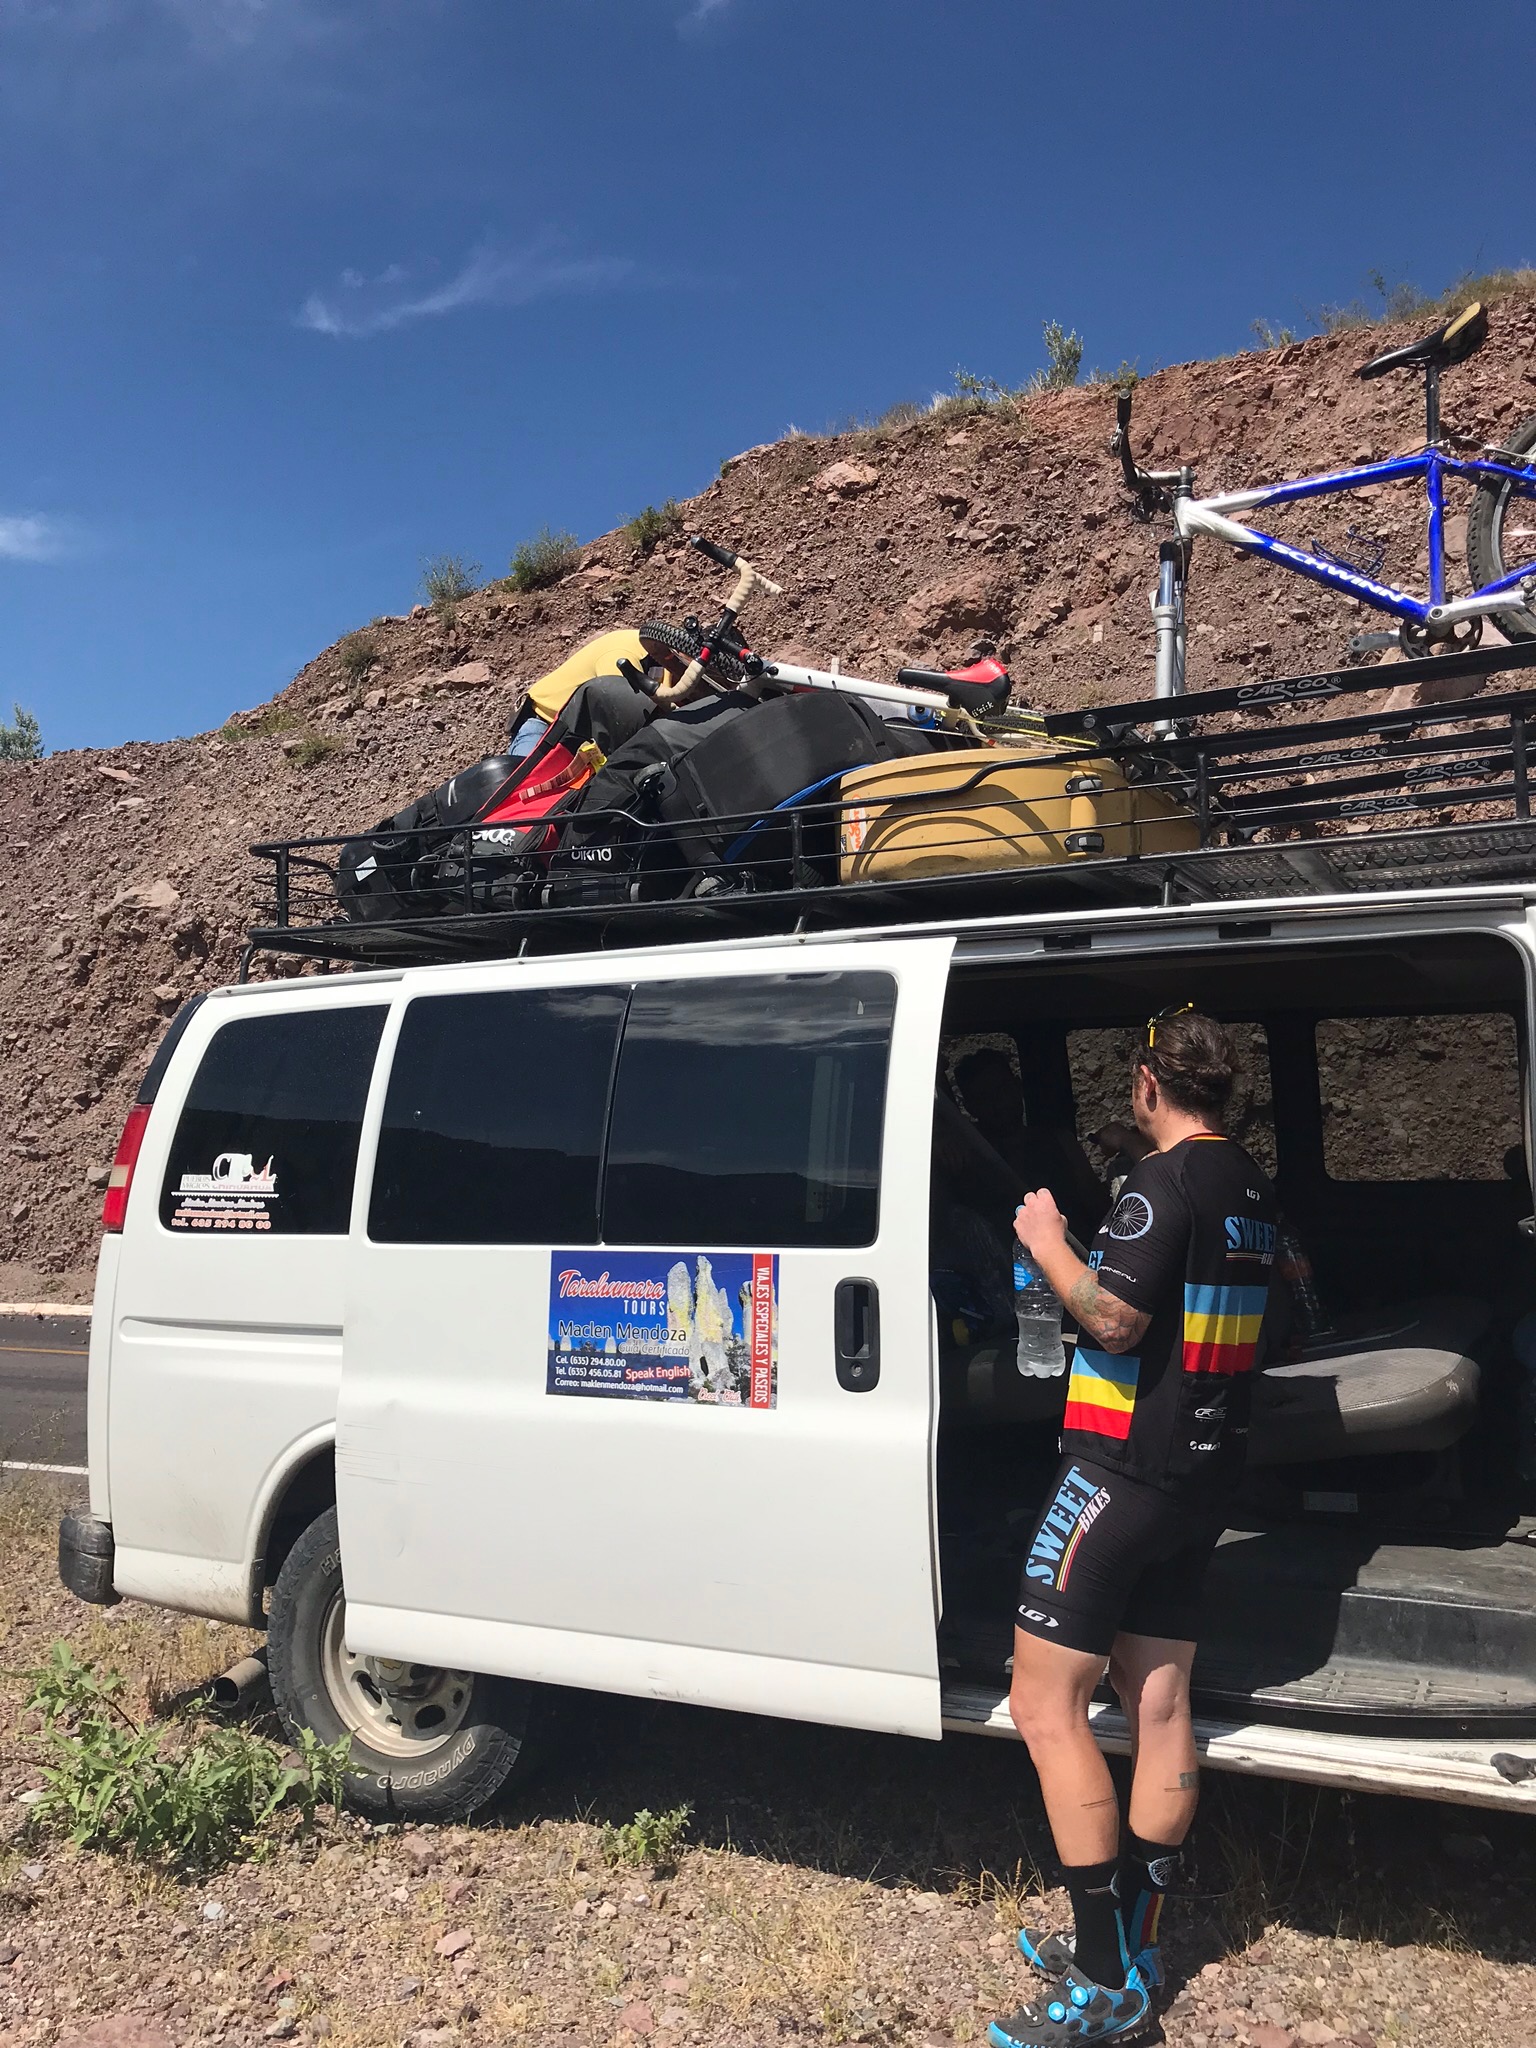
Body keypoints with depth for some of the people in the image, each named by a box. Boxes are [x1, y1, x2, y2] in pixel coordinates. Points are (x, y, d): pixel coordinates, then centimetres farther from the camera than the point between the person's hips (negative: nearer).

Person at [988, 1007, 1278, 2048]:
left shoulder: (1165, 1181, -16)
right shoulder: (1253, 1189, 12)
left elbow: (1114, 1317, -24)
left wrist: (1050, 1245, -8)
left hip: (1125, 1469, -9)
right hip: (1206, 1472, 9)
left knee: (1046, 1705, -4)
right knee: (1159, 1701, 14)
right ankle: (1131, 1946, 24)